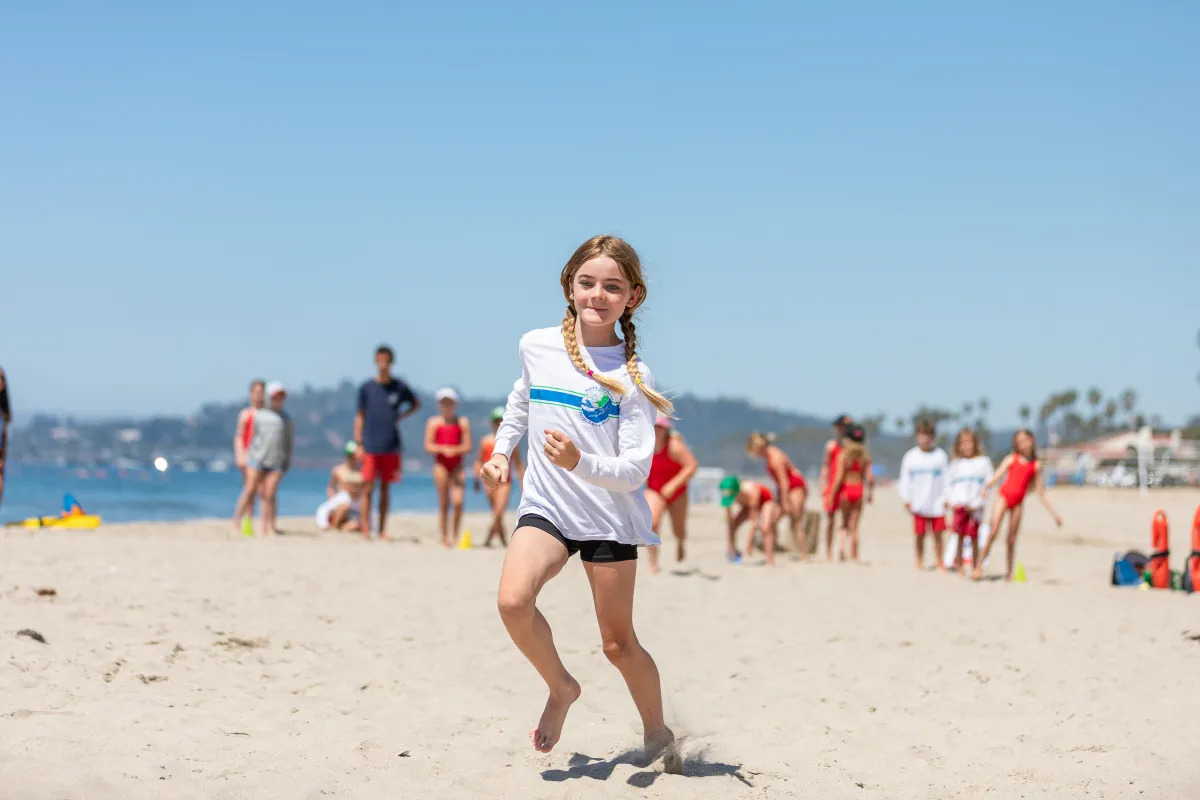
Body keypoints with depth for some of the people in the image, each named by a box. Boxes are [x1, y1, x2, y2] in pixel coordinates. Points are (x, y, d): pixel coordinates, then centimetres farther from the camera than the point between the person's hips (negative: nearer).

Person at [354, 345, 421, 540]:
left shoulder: (399, 387, 3)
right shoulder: (366, 387, 2)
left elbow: (416, 404, 20)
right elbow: (360, 416, 6)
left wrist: (400, 416, 3)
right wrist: (358, 443, -1)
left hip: (391, 447, 2)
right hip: (370, 447, -2)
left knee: (385, 488, 8)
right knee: (367, 488, -6)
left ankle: (382, 529, 14)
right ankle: (365, 530, -5)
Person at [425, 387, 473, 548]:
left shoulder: (463, 423, 5)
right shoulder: (433, 423, 4)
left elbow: (468, 446, 0)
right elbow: (428, 446, -2)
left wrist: (455, 450, -19)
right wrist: (443, 449, -19)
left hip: (457, 464, 0)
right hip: (440, 464, 0)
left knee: (458, 501, -13)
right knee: (443, 503, 1)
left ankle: (455, 534, 4)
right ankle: (444, 537, 9)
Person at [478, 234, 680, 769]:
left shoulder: (633, 375, -10)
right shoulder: (536, 346, 1)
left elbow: (636, 470, -15)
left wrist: (580, 463, -31)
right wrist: (501, 450, 14)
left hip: (611, 515, -2)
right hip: (546, 504, 2)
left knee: (618, 641, 5)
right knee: (513, 601, -24)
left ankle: (657, 733, 30)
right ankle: (561, 688, 3)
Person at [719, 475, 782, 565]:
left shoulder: (751, 492, -43)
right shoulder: (728, 494, -29)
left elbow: (753, 522, -38)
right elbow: (729, 521, -20)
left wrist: (748, 547, -36)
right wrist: (729, 545, -20)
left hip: (766, 501, -6)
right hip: (748, 505, 6)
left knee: (765, 528, -29)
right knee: (732, 525, -8)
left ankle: (770, 562, -25)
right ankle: (734, 555, 10)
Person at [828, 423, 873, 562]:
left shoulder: (843, 455, -7)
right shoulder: (865, 456, 0)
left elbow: (839, 477, -10)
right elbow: (870, 478, -2)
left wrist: (832, 494, -5)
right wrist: (870, 493, 12)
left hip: (845, 489, -1)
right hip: (858, 490, 1)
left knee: (845, 524, 16)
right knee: (854, 526, 9)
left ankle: (841, 547, -5)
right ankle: (854, 555, 10)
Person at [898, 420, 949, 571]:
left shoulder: (940, 455, 2)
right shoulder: (910, 457, 3)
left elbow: (946, 478, 3)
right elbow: (905, 479, 6)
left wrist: (946, 498, -2)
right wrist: (906, 499, 0)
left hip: (937, 503, 0)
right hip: (918, 504, 0)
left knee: (937, 534, 1)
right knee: (920, 535, 5)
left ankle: (939, 562, 8)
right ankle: (920, 562, 15)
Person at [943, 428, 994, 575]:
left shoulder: (983, 462, 4)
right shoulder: (955, 464, 11)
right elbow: (948, 485, 12)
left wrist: (976, 503, -8)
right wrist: (953, 501, -4)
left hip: (975, 507, -2)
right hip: (958, 506, 2)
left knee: (974, 538, -1)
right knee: (960, 537, 0)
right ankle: (959, 567, 5)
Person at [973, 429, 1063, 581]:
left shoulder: (1036, 465, 9)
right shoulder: (1011, 458, 6)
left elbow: (1041, 493, 14)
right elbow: (997, 475, -4)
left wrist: (1054, 513, 12)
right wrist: (986, 487, -25)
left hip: (1018, 502, 2)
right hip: (1004, 497, -2)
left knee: (1012, 539, 5)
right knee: (993, 532, -14)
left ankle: (1009, 573, 15)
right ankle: (978, 566, -11)